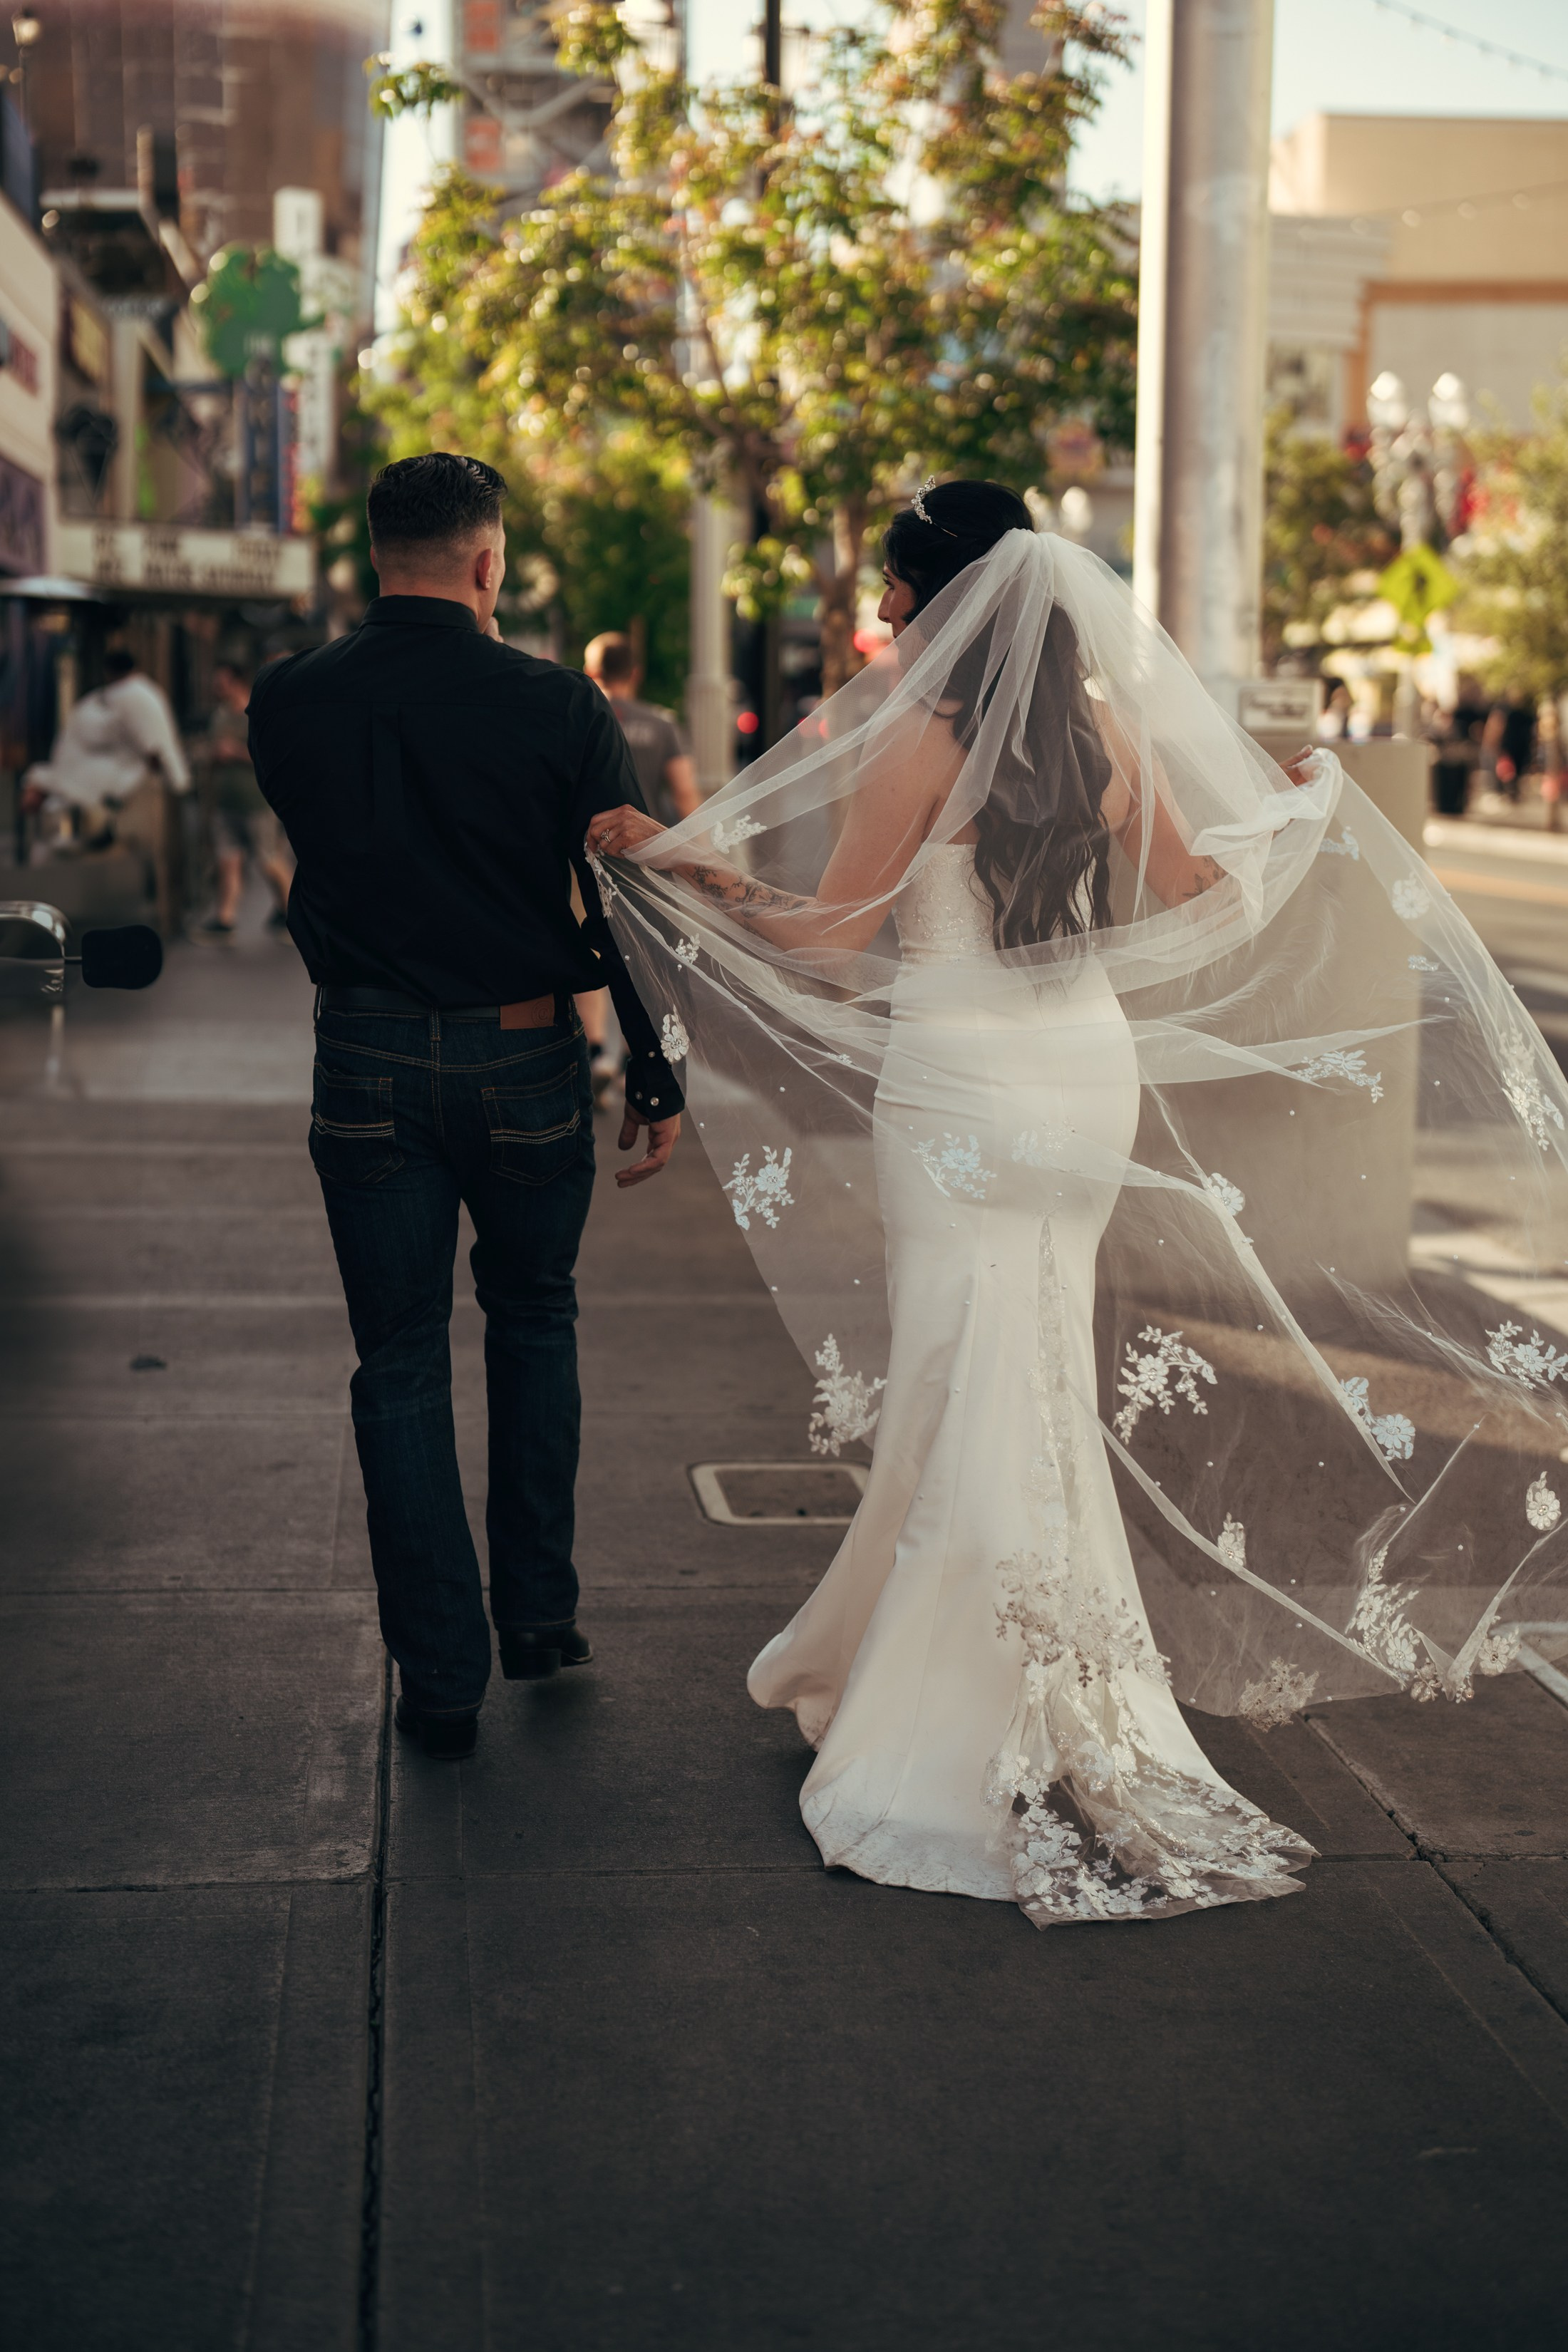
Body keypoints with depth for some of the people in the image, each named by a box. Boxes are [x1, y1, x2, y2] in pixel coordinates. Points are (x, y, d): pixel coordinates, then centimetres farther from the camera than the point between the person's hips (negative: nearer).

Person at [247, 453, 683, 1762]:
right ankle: (540, 1612, 28)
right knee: (534, 1319, 23)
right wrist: (658, 1081, 0)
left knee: (401, 1366, 9)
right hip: (527, 1063, 0)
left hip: (367, 1064, 1)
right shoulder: (560, 707, -9)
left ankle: (444, 1680, 12)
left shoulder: (289, 704, -4)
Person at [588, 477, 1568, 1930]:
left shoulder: (916, 741, -12)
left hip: (959, 1085, -6)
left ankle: (999, 1738, 7)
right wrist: (1298, 809, 33)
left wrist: (675, 862, 1)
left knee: (975, 1391, 2)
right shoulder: (1107, 729, 4)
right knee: (1035, 1381, 15)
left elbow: (826, 934, -9)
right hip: (1093, 1072, 6)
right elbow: (1195, 887, 14)